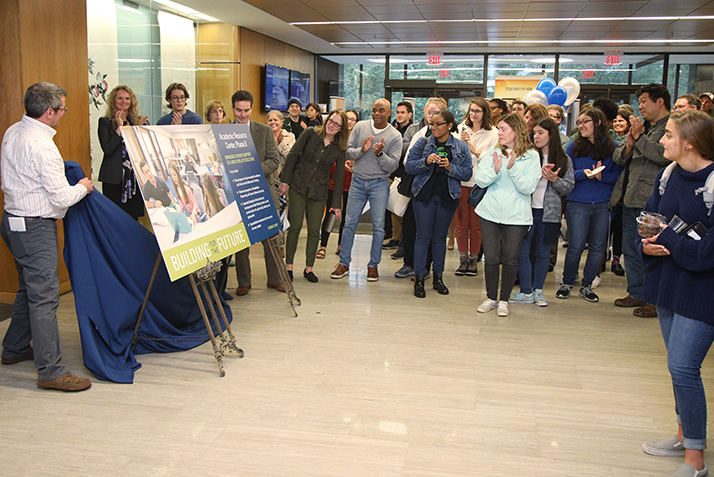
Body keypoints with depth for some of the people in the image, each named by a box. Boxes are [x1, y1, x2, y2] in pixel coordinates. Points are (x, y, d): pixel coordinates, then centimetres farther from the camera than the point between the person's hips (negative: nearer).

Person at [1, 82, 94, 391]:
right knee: (44, 296, -7)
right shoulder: (41, 145, -22)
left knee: (29, 289, 22)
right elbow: (62, 197, -22)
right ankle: (50, 371, -3)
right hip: (35, 227, -10)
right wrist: (82, 187, -3)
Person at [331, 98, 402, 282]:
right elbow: (347, 152, 2)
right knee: (350, 223, 3)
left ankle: (373, 265, 12)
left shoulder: (395, 136, -3)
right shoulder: (360, 126, 2)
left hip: (379, 184, -1)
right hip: (358, 181, 2)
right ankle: (344, 263, 13)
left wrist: (380, 154, -23)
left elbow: (393, 165, -6)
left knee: (378, 226, -1)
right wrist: (362, 150, -17)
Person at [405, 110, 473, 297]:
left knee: (440, 238, 10)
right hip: (424, 195, -1)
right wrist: (426, 161, -19)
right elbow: (409, 166, -2)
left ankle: (438, 276, 22)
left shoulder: (461, 147, 4)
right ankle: (419, 278, 7)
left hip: (447, 197, 1)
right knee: (423, 237, -1)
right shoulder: (423, 143, 3)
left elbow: (467, 173, 0)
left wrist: (450, 167, -16)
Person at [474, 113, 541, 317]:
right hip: (491, 213, 2)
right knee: (491, 257, 5)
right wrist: (495, 170, -20)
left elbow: (528, 187, -11)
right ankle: (491, 298, 21)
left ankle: (504, 300, 18)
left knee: (510, 258, 4)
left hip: (516, 216, -2)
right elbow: (480, 180, -3)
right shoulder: (493, 153, 5)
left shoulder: (531, 156, -2)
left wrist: (512, 169, -22)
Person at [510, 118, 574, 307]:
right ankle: (526, 291, 12)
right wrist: (539, 173, -17)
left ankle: (538, 291, 21)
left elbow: (569, 187, 4)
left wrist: (554, 179, -13)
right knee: (523, 251, 1)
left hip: (549, 212, 0)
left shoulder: (563, 159, 4)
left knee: (543, 253, 10)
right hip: (527, 209, 0)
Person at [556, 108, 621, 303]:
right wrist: (583, 173, -18)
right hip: (578, 204, -1)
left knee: (597, 247, 7)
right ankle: (567, 283, 19)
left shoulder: (612, 147, 2)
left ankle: (587, 285, 22)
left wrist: (602, 176, -16)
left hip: (603, 205, 1)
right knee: (576, 247, -1)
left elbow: (618, 174, 1)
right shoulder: (574, 146, 3)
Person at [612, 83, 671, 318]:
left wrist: (639, 137, -14)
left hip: (651, 200, -8)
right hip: (631, 198, 8)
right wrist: (629, 143, -4)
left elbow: (665, 155, -21)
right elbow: (618, 158, 16)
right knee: (630, 249, 14)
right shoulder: (640, 126, 19)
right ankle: (636, 293, 26)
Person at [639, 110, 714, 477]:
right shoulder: (668, 176, 4)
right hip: (668, 280, 8)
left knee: (682, 367, -8)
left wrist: (667, 238, -18)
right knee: (679, 365, 17)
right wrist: (647, 244, -11)